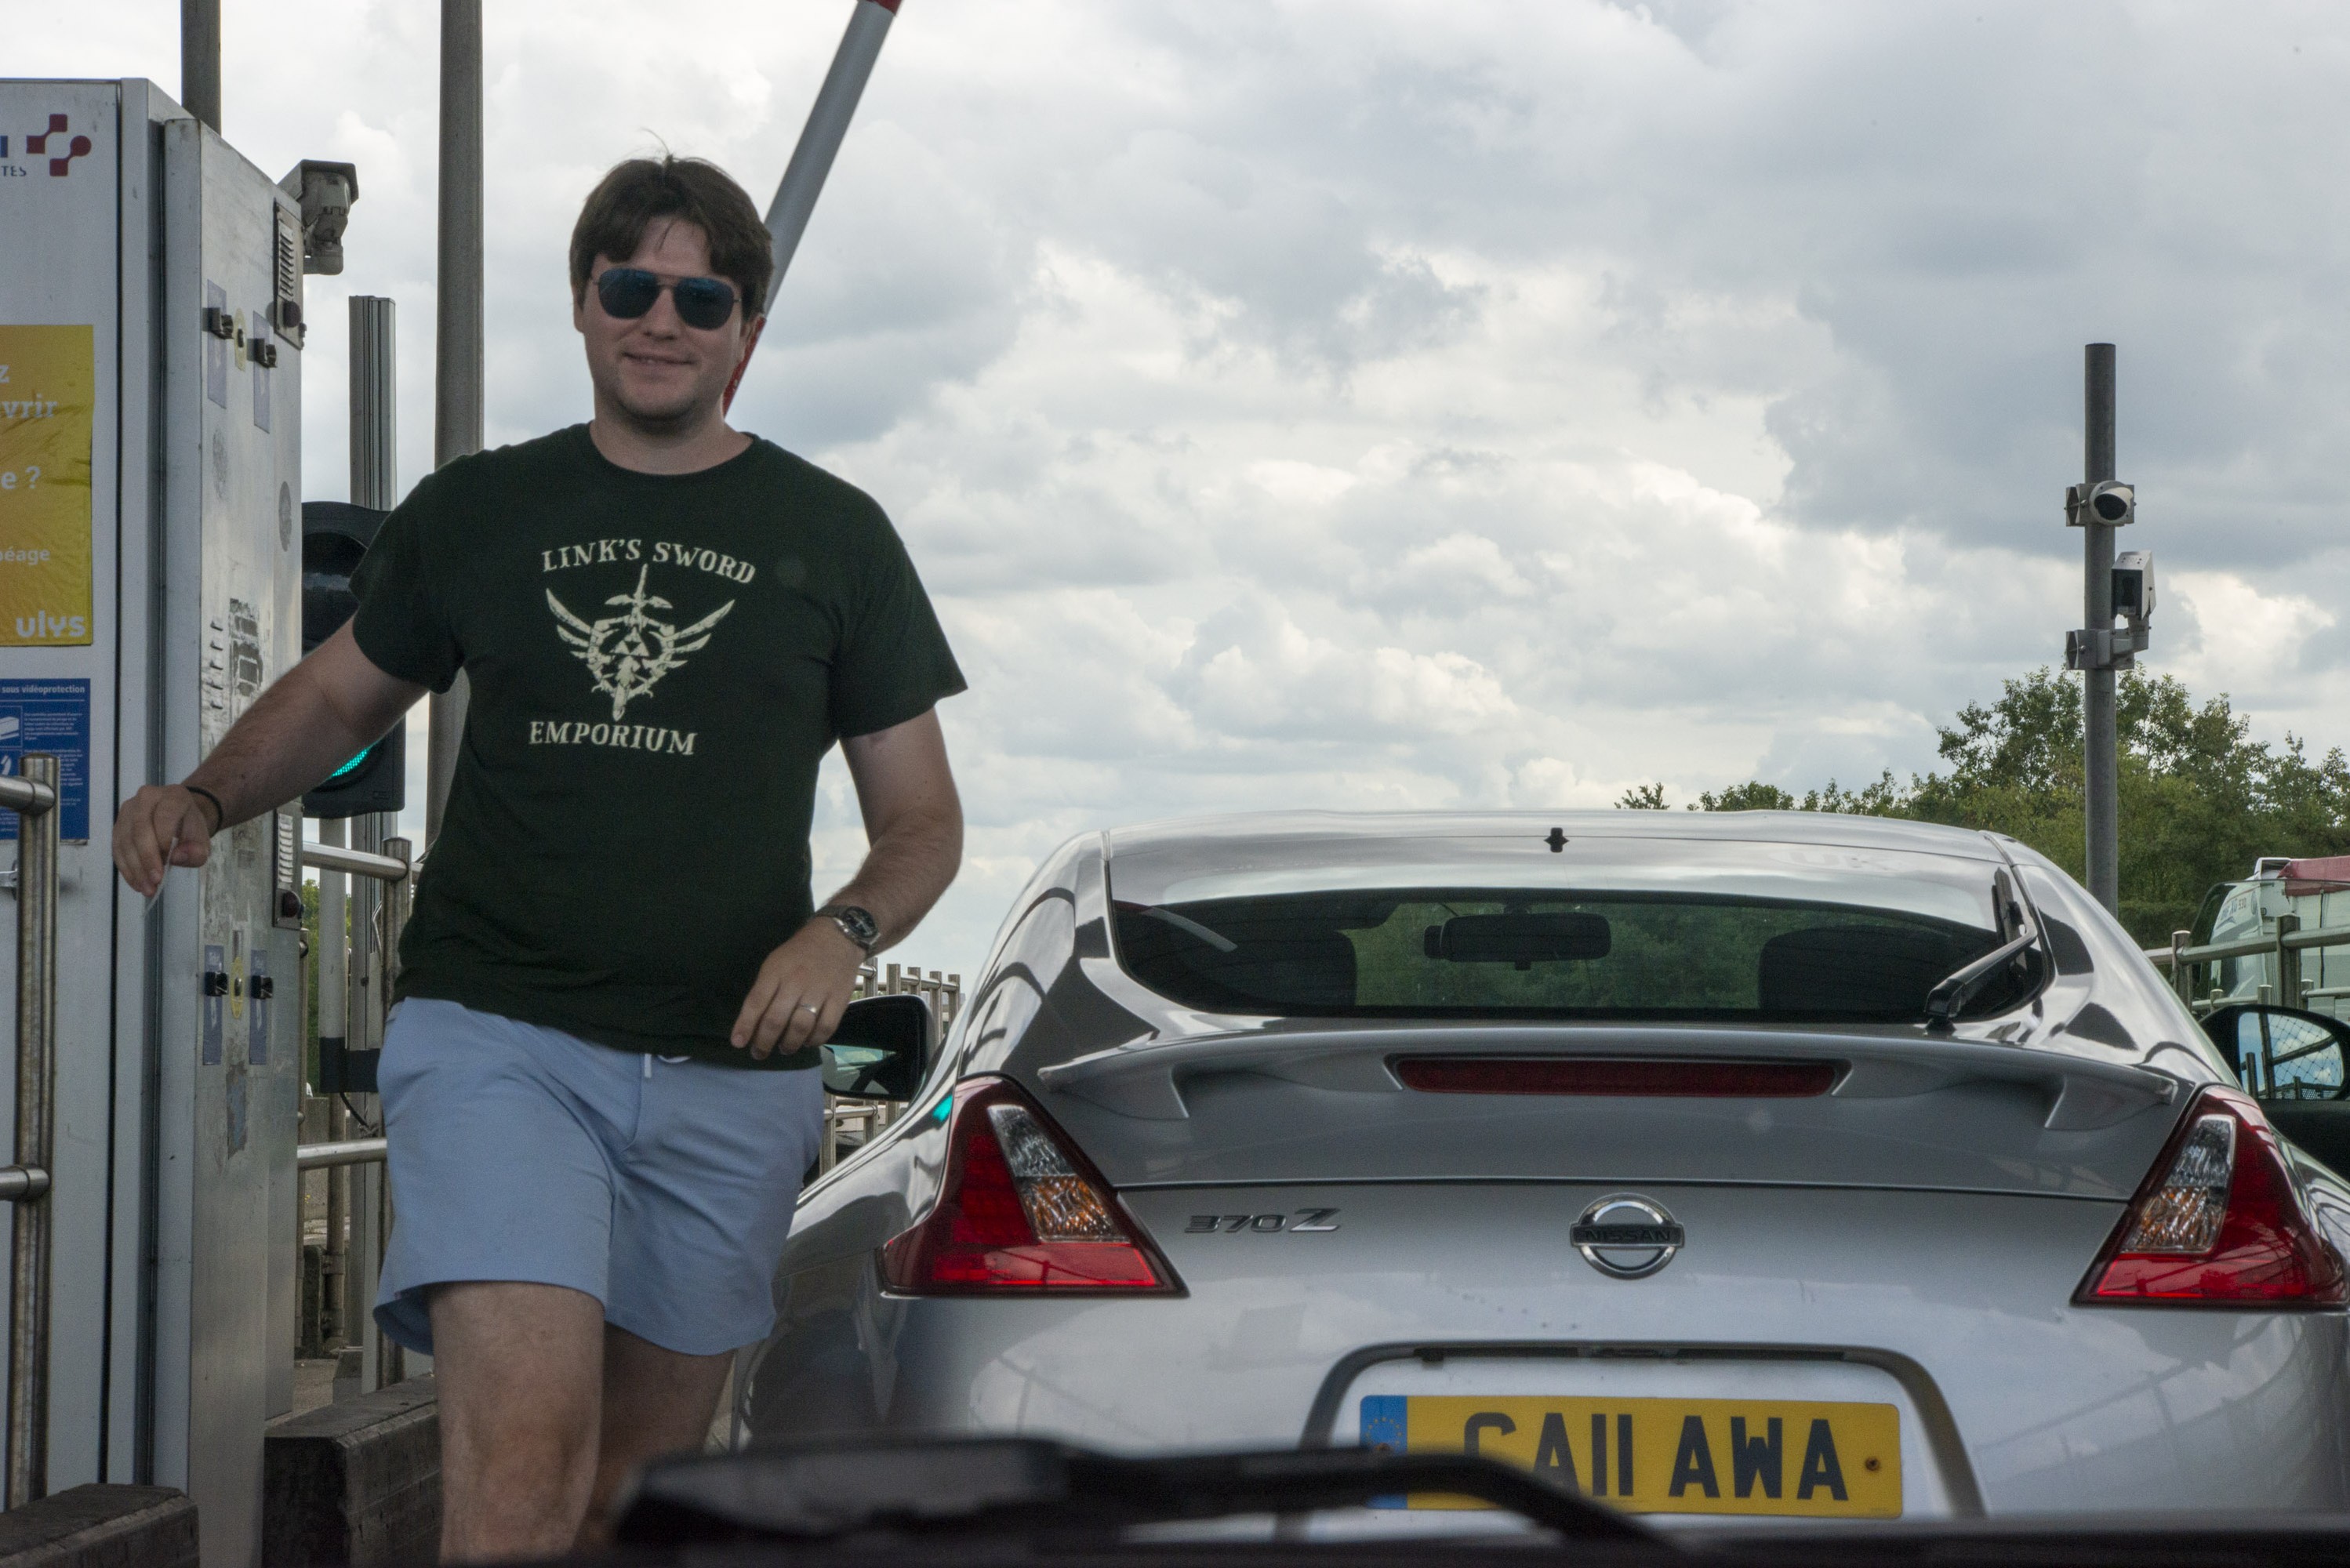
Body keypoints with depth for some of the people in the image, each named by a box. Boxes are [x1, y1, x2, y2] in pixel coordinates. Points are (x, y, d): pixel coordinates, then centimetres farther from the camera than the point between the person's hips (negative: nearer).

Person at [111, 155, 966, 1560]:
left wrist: (845, 932, -10)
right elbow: (339, 697, 24)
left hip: (730, 1072, 2)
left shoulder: (832, 537, 10)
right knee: (523, 1451, -20)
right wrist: (206, 797, 4)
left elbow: (925, 820, 11)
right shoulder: (478, 513, 11)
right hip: (496, 1035, -1)